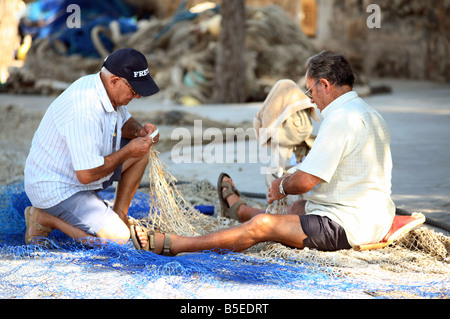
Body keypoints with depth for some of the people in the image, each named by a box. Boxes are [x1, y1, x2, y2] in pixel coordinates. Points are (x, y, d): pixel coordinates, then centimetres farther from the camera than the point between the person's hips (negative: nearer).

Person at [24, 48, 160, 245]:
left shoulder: (108, 89, -3)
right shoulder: (85, 111, -33)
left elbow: (124, 121, 19)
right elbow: (86, 175, -32)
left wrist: (139, 131, -5)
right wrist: (128, 151, -20)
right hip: (56, 190, -10)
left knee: (141, 150, 7)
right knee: (117, 238, -18)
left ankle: (119, 215, 14)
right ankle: (43, 218, -3)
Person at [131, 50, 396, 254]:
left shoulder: (341, 119, -18)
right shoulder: (370, 114, 16)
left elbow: (306, 181, -20)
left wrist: (283, 186, 1)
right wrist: (290, 182, 18)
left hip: (349, 227, -10)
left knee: (262, 226, -11)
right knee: (299, 207, 31)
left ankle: (170, 245, -7)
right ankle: (239, 209, 58)